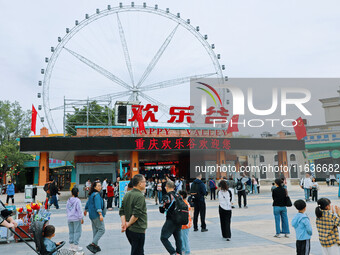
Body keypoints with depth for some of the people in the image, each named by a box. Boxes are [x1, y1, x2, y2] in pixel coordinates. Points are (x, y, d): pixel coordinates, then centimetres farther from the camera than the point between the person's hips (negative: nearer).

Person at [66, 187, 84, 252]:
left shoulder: (68, 200, 5)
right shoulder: (77, 200, -16)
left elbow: (67, 209, 13)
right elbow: (79, 210, -15)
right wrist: (81, 218, -8)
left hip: (69, 218, 7)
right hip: (76, 218, -7)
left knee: (71, 232, 14)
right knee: (77, 232, 2)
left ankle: (71, 245, 21)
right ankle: (76, 246, 4)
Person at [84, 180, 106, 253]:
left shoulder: (91, 195, 14)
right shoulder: (97, 195, -16)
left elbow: (88, 203, 27)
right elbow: (98, 205, -25)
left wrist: (86, 211, 41)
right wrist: (100, 214, -29)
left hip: (92, 215, 10)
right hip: (96, 215, -10)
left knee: (95, 230, 13)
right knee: (101, 229, -7)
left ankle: (95, 246, 17)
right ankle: (92, 244, -12)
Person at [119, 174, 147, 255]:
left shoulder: (127, 194, 9)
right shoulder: (140, 196, -18)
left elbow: (122, 211, 6)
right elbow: (136, 214, -24)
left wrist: (124, 223, -4)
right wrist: (128, 224, -12)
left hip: (128, 230, 9)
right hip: (138, 230, -8)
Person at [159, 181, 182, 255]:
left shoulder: (167, 196, -14)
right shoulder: (178, 196, 5)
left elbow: (161, 209, -12)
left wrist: (164, 210, 10)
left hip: (171, 221, -7)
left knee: (164, 238, 1)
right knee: (178, 238, 17)